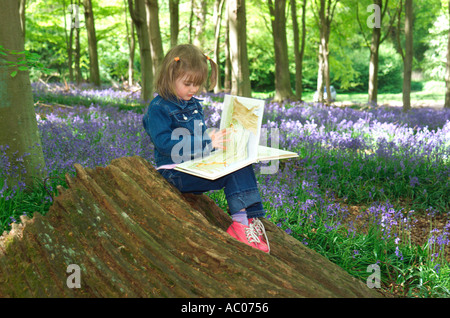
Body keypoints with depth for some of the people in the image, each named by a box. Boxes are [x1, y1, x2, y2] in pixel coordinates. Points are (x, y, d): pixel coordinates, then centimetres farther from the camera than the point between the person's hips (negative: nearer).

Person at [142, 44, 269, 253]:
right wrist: (206, 143, -25)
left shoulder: (194, 104, 17)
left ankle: (249, 218, -23)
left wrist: (215, 137, 4)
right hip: (177, 172, -8)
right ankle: (240, 225, -20)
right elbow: (165, 143, -21)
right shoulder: (158, 108, -9)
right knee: (230, 173, -25)